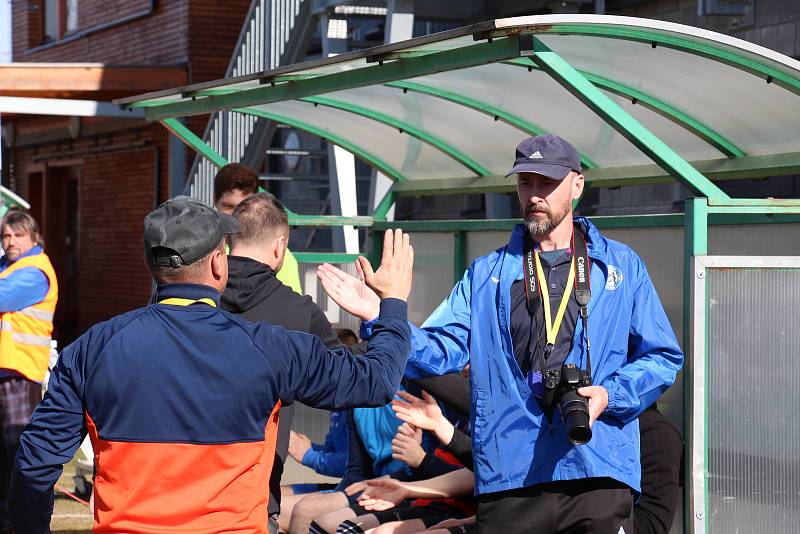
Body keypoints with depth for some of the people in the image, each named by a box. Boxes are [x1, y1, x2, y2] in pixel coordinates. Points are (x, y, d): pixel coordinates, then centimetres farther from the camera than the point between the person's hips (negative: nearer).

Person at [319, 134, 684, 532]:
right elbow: (440, 350, 5)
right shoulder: (486, 274, 16)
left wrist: (609, 395, -8)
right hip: (509, 479, 1)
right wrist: (379, 318, -11)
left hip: (598, 473, -1)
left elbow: (662, 358, 10)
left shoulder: (621, 266, 13)